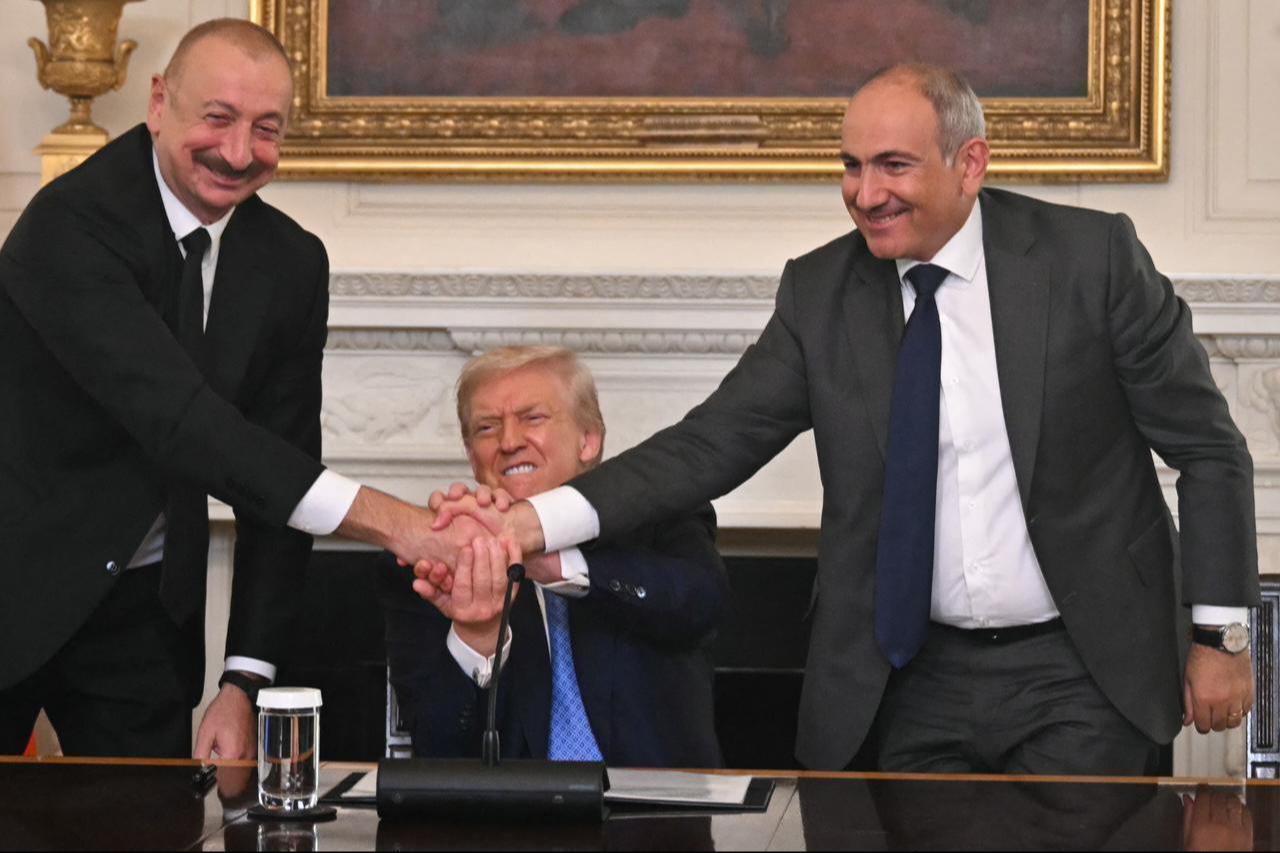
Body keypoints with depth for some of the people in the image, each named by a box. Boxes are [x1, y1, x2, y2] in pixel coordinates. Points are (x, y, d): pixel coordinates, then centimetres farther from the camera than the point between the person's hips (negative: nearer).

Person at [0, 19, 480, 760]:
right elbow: (174, 415, -32)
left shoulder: (291, 263, -2)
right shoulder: (71, 226, -22)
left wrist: (246, 682, -8)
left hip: (144, 608, 5)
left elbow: (280, 465, 1)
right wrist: (382, 519, -40)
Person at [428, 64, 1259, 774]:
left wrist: (1221, 635, -3)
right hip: (920, 680, 3)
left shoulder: (1090, 257, -7)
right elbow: (713, 442, -4)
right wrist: (536, 521, -18)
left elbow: (1208, 448, -1)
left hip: (1080, 680, -3)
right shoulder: (820, 292, 1)